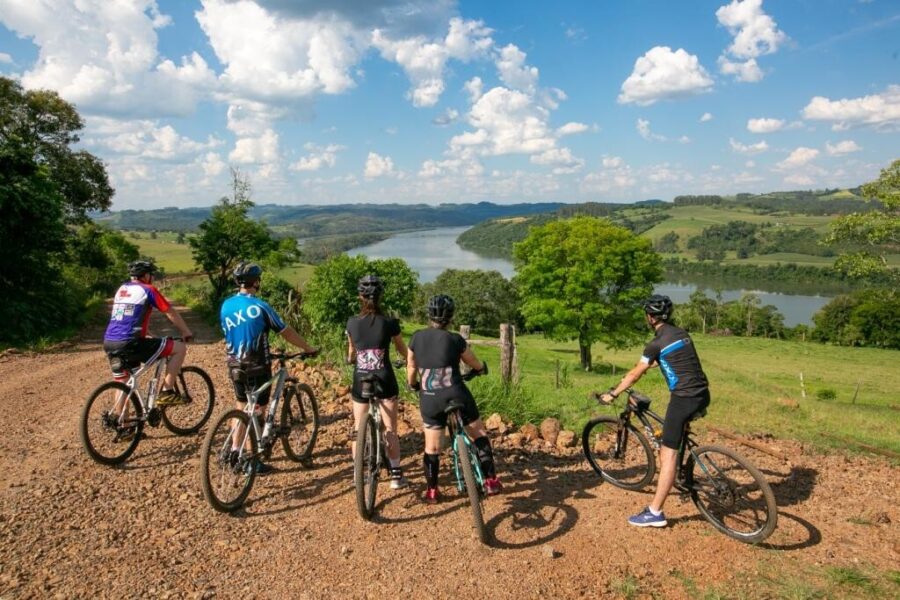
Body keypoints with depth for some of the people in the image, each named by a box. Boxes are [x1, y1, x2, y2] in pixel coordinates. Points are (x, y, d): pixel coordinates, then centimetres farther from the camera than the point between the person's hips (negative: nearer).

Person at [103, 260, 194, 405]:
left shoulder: (121, 289, 22)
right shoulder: (148, 289, 0)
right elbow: (171, 313, 3)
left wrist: (144, 335, 43)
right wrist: (187, 332, 15)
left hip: (109, 343, 8)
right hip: (129, 344, -8)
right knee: (180, 348, -1)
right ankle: (166, 392, -2)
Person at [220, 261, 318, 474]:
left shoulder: (226, 305, 1)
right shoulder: (260, 307, -17)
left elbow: (228, 334, 12)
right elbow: (287, 332, -12)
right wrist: (308, 348, -1)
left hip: (235, 365, 6)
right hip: (257, 367, -6)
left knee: (242, 408, 21)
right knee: (257, 411, 5)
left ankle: (235, 451, 19)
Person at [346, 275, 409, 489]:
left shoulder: (352, 323, -4)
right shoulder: (389, 323, -10)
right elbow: (402, 350, 6)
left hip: (360, 381, 2)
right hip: (384, 380, -2)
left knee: (359, 429, 14)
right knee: (390, 429, 7)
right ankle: (396, 475, 9)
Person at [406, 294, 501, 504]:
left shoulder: (416, 338, -2)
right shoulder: (455, 340, -9)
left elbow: (411, 369, 6)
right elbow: (476, 364, 6)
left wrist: (413, 386, 26)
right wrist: (483, 367, 28)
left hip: (429, 401, 2)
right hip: (456, 396, -2)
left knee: (431, 447, 15)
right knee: (480, 434, 18)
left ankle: (432, 491, 22)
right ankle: (491, 481, 20)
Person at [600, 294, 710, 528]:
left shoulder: (657, 343, -9)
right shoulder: (681, 333, 14)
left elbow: (635, 374, -2)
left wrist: (612, 394, 9)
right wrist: (651, 363, 47)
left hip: (684, 399, -8)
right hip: (703, 396, 8)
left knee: (668, 455, -4)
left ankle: (655, 513, -1)